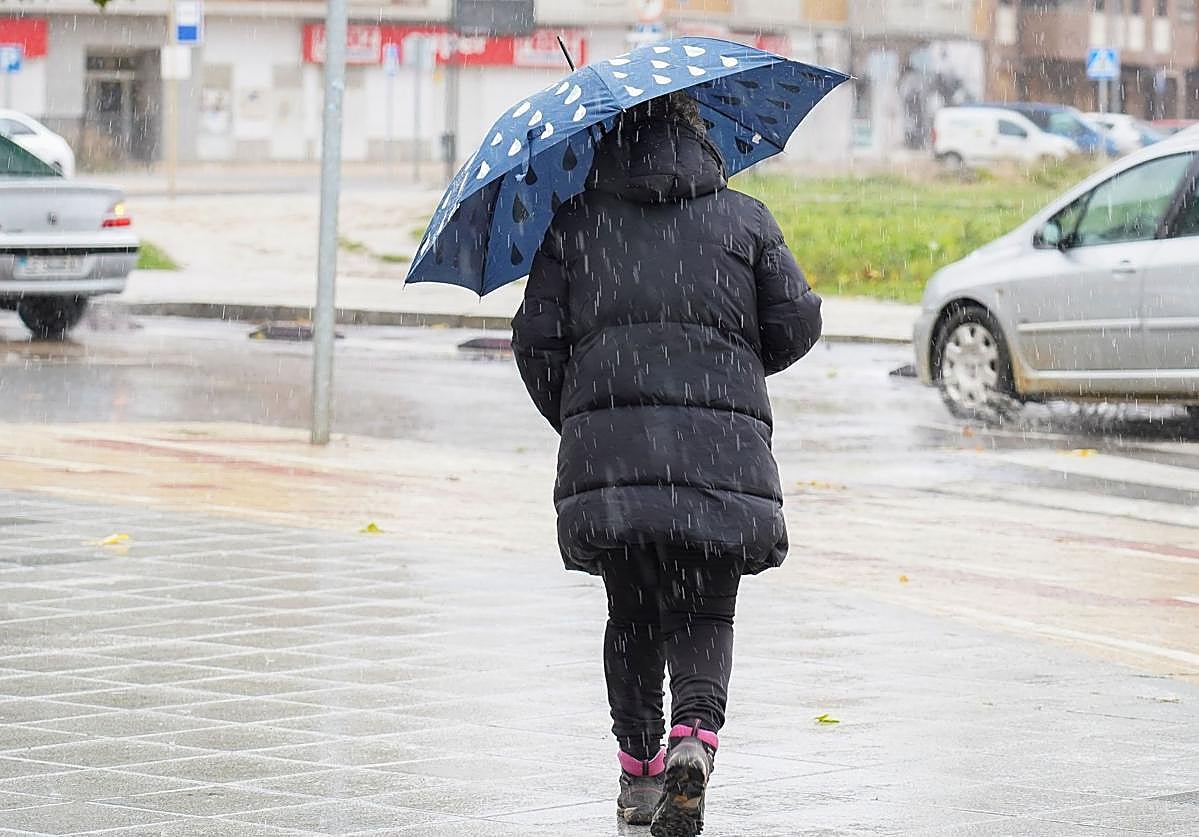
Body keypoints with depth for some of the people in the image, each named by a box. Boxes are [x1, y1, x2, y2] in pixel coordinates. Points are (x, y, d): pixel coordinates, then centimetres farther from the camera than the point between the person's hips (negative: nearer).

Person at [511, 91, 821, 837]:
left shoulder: (575, 223, 10)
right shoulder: (745, 219, 11)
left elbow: (538, 337, 7)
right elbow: (796, 323, 9)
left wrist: (571, 420, 21)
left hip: (606, 447, 1)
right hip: (720, 450, -1)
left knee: (632, 613, 15)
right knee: (703, 614, 5)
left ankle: (638, 770, 13)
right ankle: (694, 733, -21)